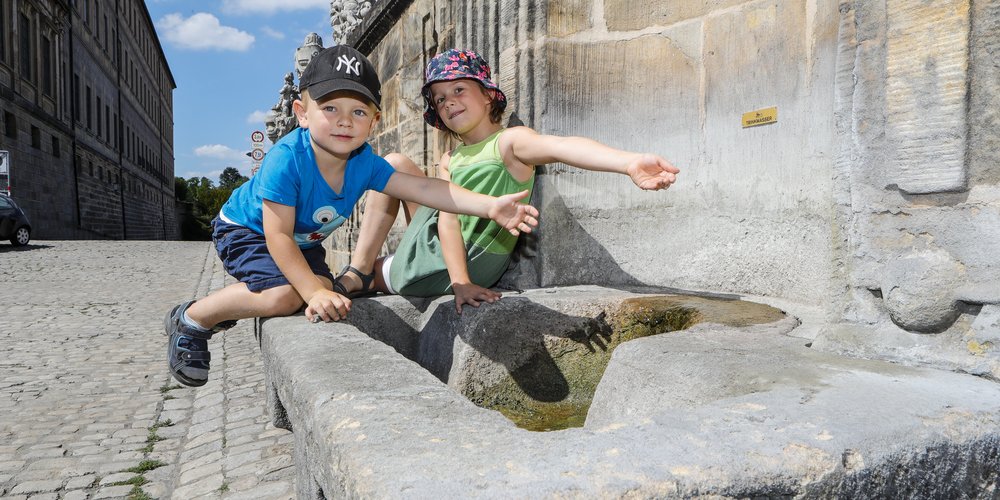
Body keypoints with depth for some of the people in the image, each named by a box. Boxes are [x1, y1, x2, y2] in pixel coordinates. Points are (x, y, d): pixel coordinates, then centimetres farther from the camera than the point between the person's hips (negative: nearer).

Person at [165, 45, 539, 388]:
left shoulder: (364, 163, -20)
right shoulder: (286, 159, -36)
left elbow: (426, 188, -29)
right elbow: (278, 237, -34)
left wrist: (489, 206, -41)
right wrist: (314, 292, -41)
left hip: (303, 239, 7)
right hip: (245, 229, -7)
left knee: (322, 293, -7)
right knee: (284, 295, -28)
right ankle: (192, 319, -3)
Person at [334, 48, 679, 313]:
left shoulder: (509, 141, -15)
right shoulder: (450, 161, 6)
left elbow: (561, 146, -38)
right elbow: (449, 221, -9)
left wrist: (629, 162, -58)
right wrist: (459, 281, -27)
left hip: (471, 263, -7)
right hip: (443, 249, 7)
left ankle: (365, 275, 36)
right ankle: (359, 269, 11)